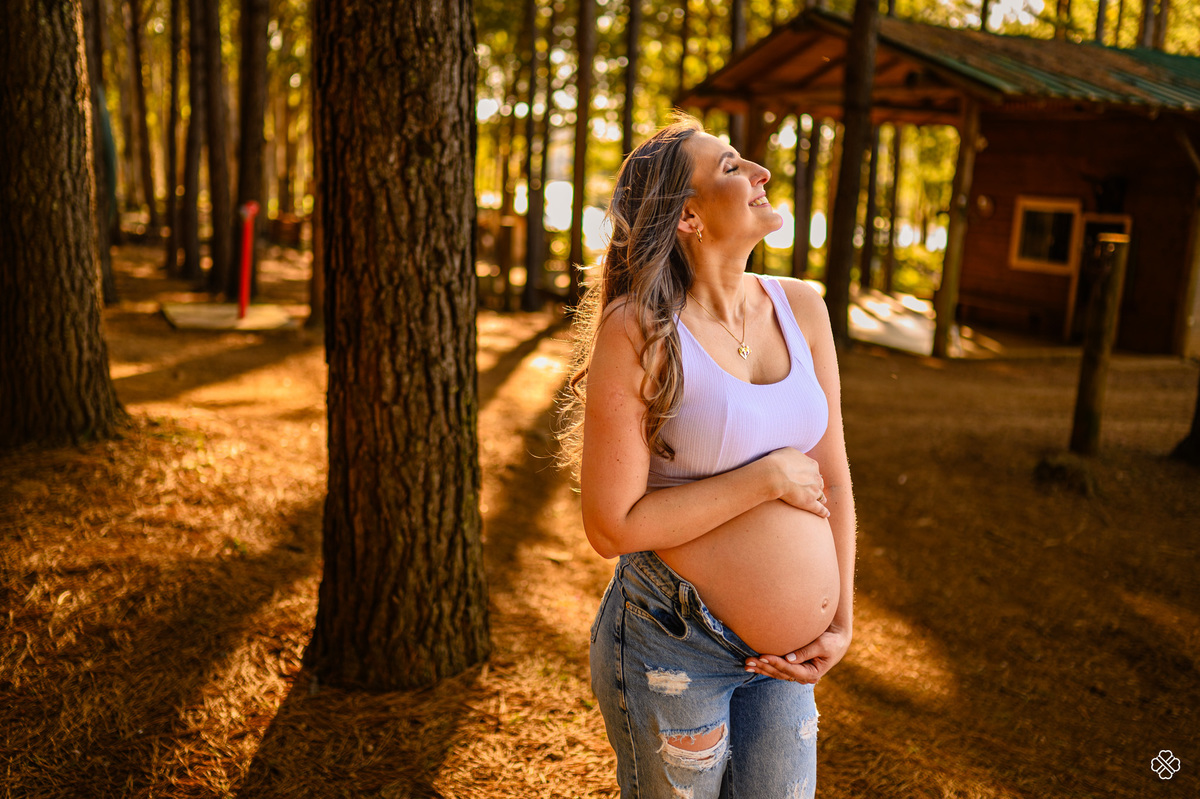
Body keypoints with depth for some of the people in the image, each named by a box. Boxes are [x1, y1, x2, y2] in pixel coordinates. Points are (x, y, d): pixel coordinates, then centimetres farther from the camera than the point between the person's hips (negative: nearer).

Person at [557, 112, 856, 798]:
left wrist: (842, 621, 5)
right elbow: (613, 526, -17)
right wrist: (766, 479, -17)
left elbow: (832, 478, 6)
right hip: (674, 647, -5)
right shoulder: (638, 332, -17)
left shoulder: (801, 308, 0)